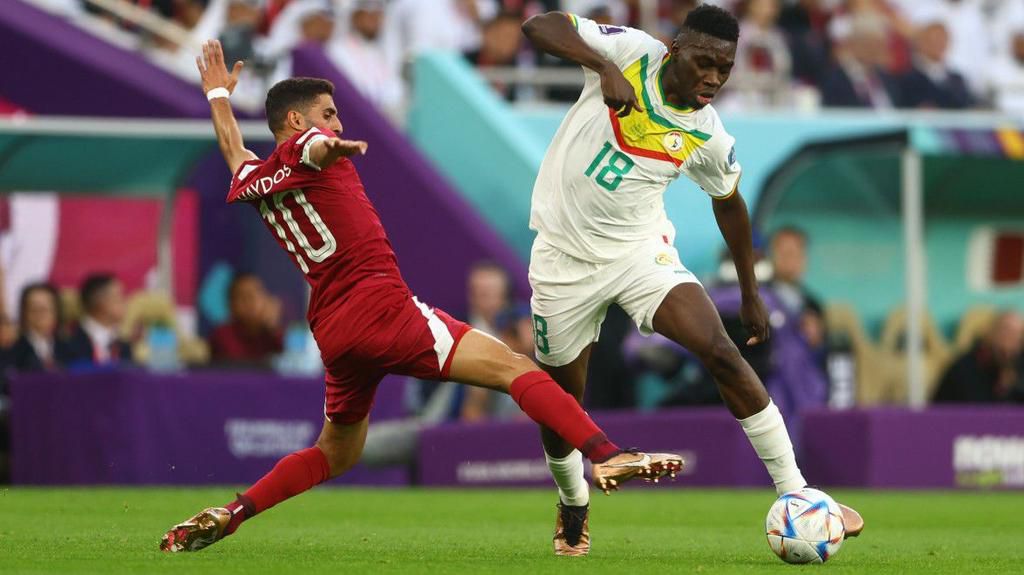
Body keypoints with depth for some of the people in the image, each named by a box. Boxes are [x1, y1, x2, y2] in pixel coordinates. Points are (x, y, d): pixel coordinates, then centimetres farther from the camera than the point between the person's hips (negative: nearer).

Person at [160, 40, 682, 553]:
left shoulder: (254, 182, 19)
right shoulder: (302, 147, 0)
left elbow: (235, 154, 43)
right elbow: (313, 148, -26)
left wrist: (218, 95, 62)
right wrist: (330, 148, -51)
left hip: (332, 333, 8)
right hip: (381, 304, -8)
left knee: (335, 454, 25)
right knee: (514, 367, -15)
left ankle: (226, 516, 13)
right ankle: (608, 458, -33)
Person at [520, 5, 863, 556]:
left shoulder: (709, 138, -8)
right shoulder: (631, 54, -15)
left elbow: (728, 202, 12)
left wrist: (751, 295, 16)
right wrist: (604, 67, -38)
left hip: (641, 251, 1)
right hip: (564, 255, -1)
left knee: (722, 352, -19)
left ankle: (795, 495, -16)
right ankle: (572, 504, 39)